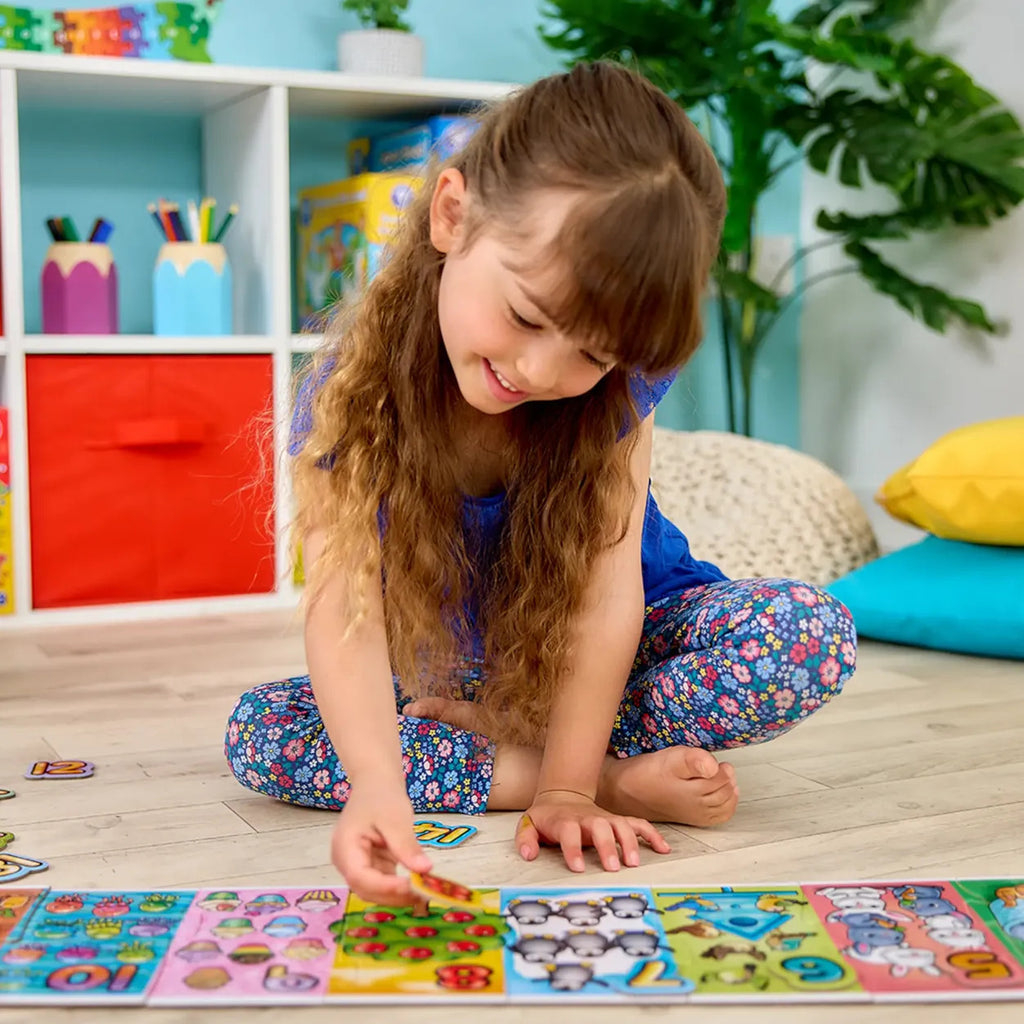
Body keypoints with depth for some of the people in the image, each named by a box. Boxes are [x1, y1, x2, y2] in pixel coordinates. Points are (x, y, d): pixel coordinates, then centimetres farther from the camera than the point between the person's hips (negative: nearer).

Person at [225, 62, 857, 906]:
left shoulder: (615, 383, -23)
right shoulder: (353, 393, -26)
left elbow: (606, 596, -26)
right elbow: (344, 607, -35)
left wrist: (565, 787, -32)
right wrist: (375, 780, -52)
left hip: (600, 661, 0)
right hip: (454, 672, 1)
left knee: (813, 634, -27)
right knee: (257, 733, -23)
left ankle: (481, 738, -21)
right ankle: (622, 780, -26)